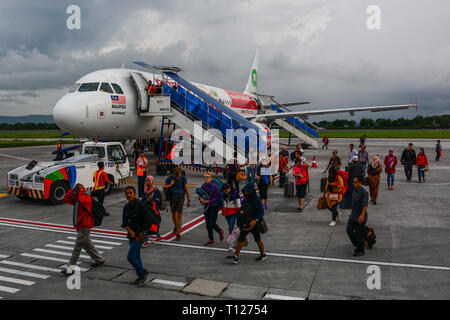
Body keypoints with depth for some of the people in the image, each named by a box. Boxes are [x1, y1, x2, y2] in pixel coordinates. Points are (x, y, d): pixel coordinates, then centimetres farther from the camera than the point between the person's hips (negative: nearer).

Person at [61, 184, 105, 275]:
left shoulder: (87, 198, -16)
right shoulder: (76, 199, 9)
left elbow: (82, 200, -38)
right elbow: (65, 199, 7)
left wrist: (81, 190, -24)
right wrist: (72, 190, -2)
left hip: (85, 226, -9)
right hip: (80, 226, 9)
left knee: (77, 247, -6)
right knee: (87, 244, 19)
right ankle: (99, 259, 32)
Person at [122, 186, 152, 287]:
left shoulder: (141, 205, -16)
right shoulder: (126, 207, 5)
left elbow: (148, 222, -15)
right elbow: (124, 222, -1)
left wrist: (142, 234, -16)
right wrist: (131, 232, -17)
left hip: (140, 235, -7)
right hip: (131, 235, 7)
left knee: (130, 257, -9)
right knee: (136, 256, 14)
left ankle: (144, 274, 6)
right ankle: (141, 277, 29)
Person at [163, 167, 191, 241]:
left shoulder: (183, 178, -10)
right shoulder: (170, 178, -7)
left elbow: (186, 189, -8)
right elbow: (164, 186, 2)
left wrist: (189, 200, -10)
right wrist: (170, 185, -16)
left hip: (180, 199, -2)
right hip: (172, 199, 2)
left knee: (179, 216, -4)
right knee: (174, 214, 15)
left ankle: (178, 233, 0)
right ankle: (176, 227, 43)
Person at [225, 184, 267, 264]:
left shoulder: (257, 201, -15)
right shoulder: (245, 200, 3)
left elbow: (261, 212, -18)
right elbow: (241, 210, 12)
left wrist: (256, 220, -32)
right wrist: (239, 222, 12)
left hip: (254, 224, -5)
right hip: (245, 224, 5)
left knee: (257, 240, 10)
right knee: (241, 239, 2)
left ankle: (263, 255, 31)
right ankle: (235, 257, 3)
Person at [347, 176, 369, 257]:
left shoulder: (364, 192, -19)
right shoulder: (354, 190, 7)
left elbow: (365, 205, -22)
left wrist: (362, 215, -27)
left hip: (360, 217, -8)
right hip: (353, 216, 8)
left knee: (359, 234, 3)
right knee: (349, 230, 12)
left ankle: (360, 251, 19)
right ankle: (356, 245, 33)